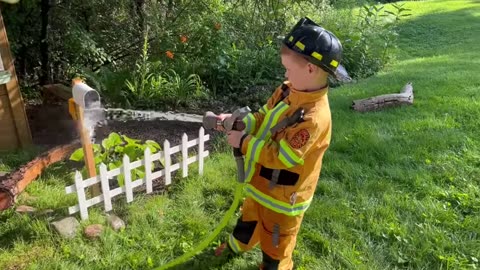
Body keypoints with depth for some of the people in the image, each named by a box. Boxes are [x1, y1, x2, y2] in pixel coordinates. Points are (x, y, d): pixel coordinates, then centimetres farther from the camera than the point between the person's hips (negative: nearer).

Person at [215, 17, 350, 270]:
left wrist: (244, 142, -24)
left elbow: (281, 157, -31)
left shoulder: (313, 118, -36)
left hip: (282, 194, -9)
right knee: (250, 217, 35)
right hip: (262, 182, 9)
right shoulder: (288, 90, -9)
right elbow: (263, 119, 3)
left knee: (275, 242, 19)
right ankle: (236, 246, 63)